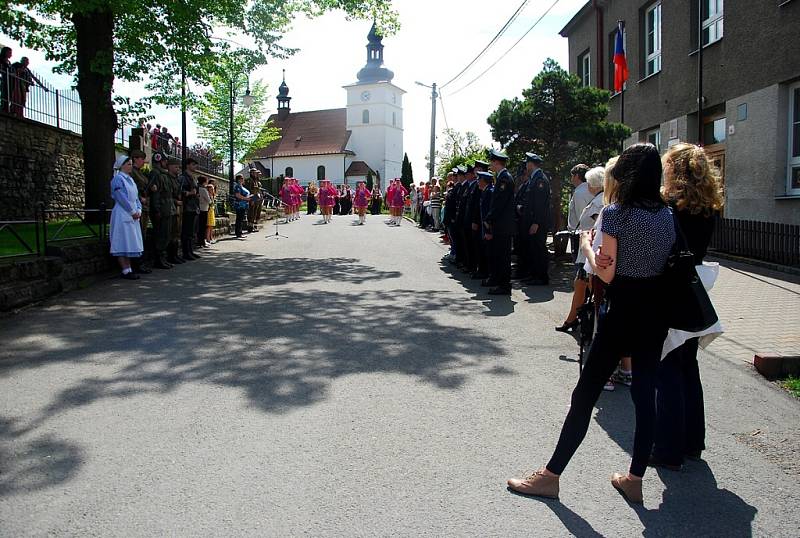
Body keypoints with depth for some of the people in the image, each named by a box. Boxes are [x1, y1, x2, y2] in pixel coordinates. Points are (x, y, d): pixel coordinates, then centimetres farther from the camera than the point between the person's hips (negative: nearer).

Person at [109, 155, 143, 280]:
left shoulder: (130, 179, 16)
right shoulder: (118, 179, -9)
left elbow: (136, 197, 16)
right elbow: (122, 198, -15)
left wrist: (138, 210, 2)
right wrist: (133, 211, -13)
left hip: (133, 215, 8)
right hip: (122, 215, -8)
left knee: (130, 243, 9)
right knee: (123, 243, -5)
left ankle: (129, 269, 12)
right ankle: (125, 271, -3)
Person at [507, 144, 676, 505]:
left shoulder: (616, 213, -13)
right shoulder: (668, 215, 5)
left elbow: (606, 273, -14)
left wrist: (586, 245, 1)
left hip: (621, 314, -6)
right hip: (655, 315, 6)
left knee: (585, 394, 1)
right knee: (645, 394, 11)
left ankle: (551, 475, 11)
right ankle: (635, 480, 21)